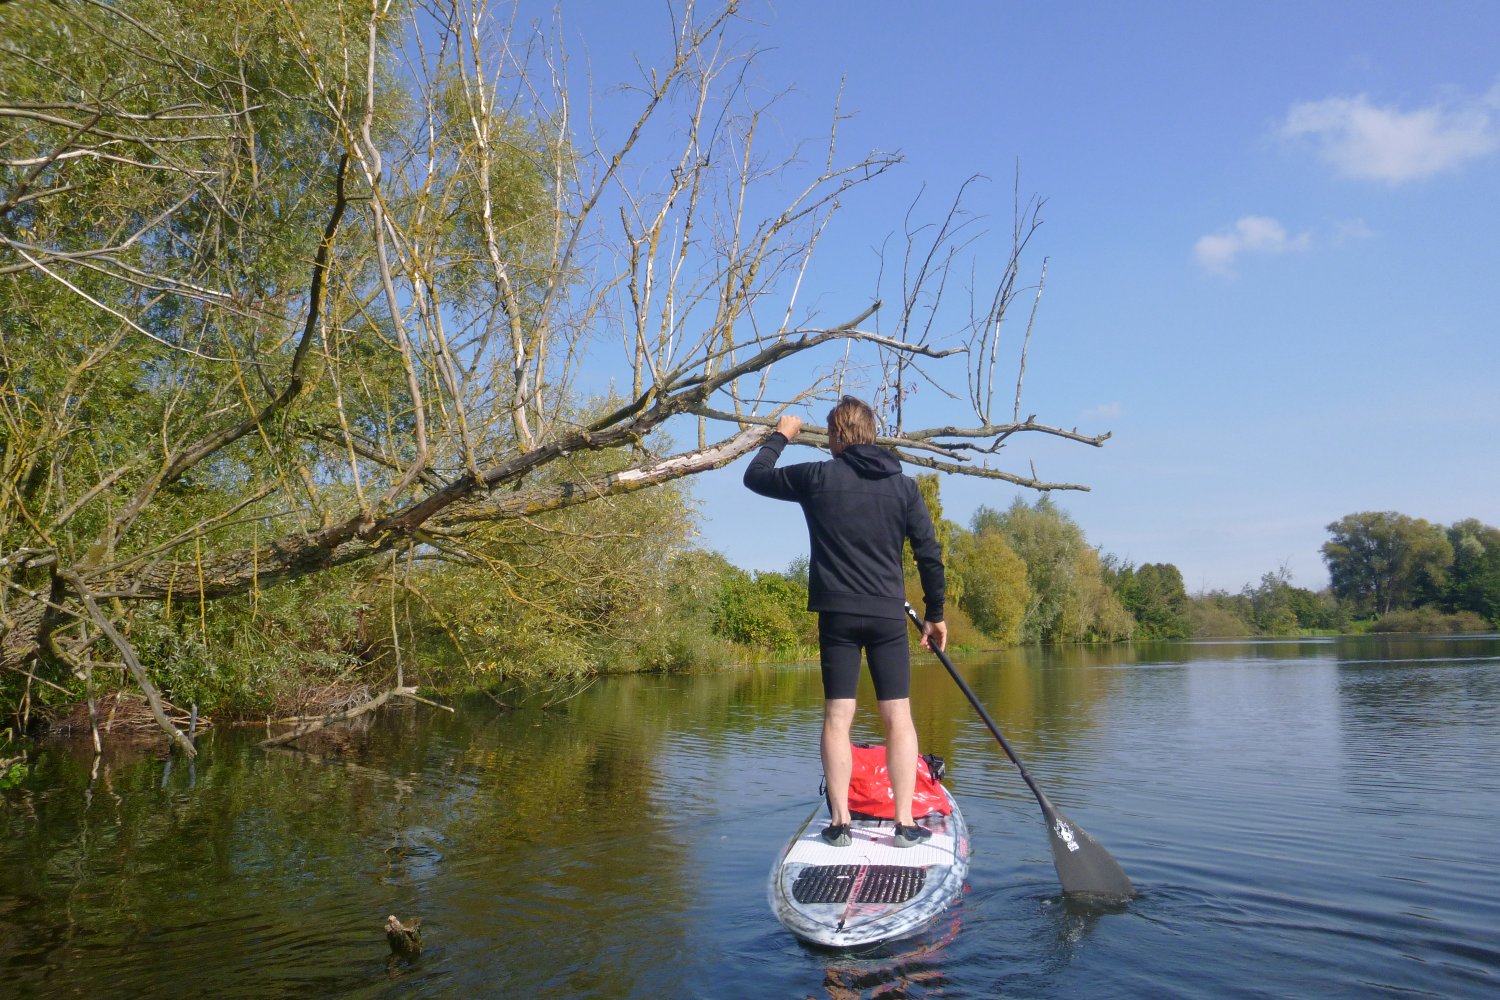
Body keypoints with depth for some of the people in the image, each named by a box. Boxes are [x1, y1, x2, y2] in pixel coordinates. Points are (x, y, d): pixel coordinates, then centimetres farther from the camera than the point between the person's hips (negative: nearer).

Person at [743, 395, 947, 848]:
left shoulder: (817, 477, -2)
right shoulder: (903, 485, 4)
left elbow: (755, 476, 12)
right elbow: (930, 555, 5)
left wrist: (779, 436, 27)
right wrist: (934, 615, 15)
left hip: (837, 615, -1)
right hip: (889, 616, 1)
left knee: (837, 718, 4)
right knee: (898, 718, 5)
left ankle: (840, 822, 5)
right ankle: (905, 823, 5)